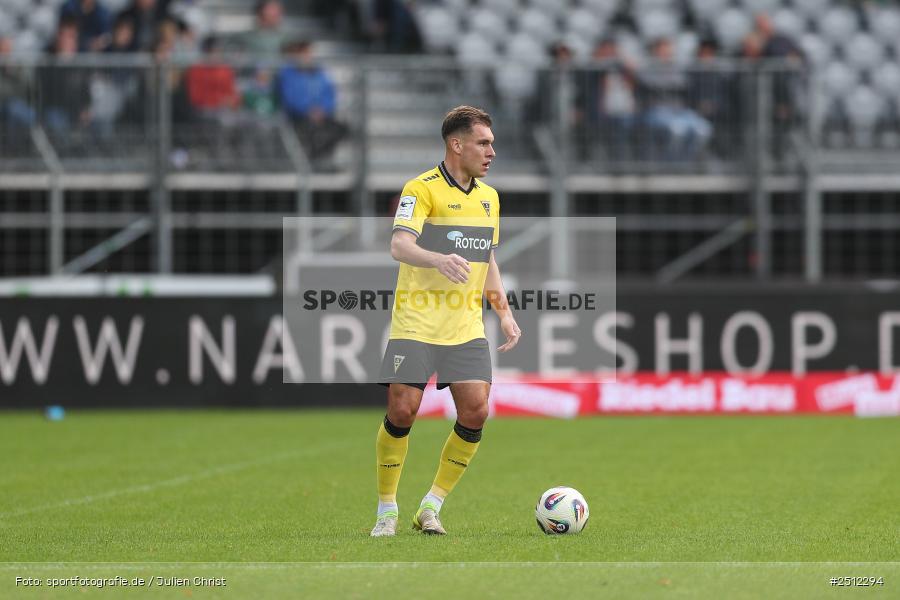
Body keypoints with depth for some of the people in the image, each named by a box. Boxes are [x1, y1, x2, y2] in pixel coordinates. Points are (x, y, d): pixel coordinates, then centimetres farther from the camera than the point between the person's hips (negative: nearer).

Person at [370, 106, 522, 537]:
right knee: (402, 409, -9)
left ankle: (432, 508, 6)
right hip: (416, 324, -6)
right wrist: (438, 259, -41)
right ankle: (386, 510, 8)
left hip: (466, 329, 6)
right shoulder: (422, 189, -8)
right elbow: (399, 246, -22)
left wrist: (505, 314, 16)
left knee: (475, 411, -7)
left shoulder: (489, 197, 15)